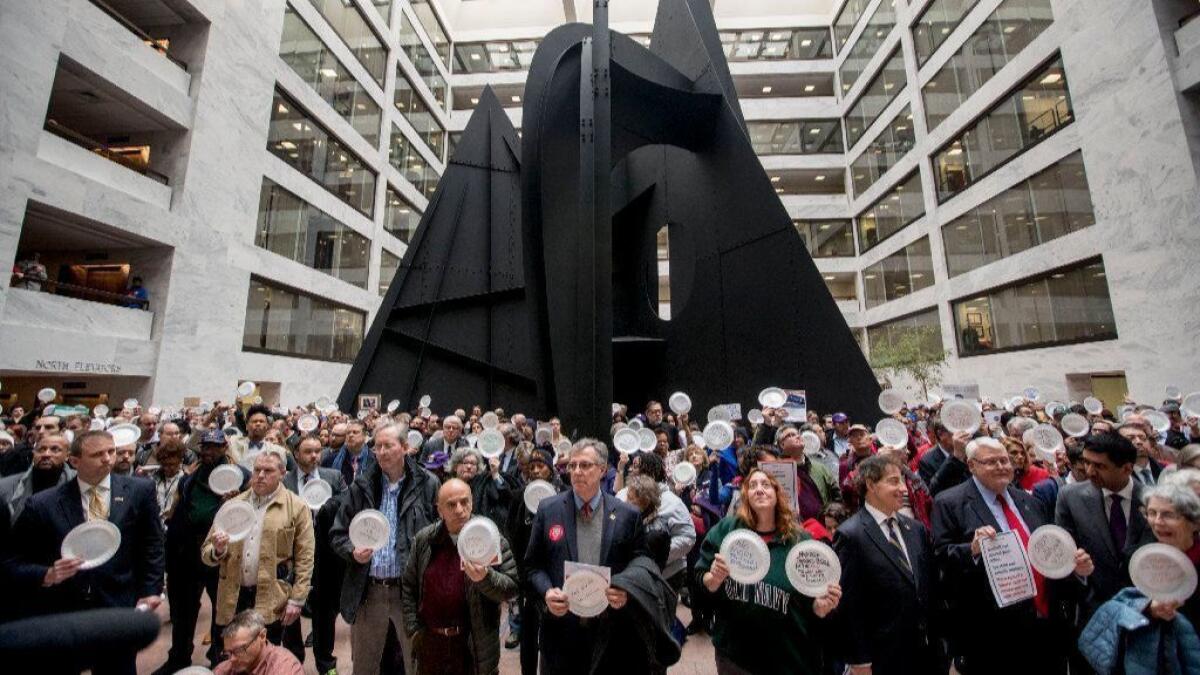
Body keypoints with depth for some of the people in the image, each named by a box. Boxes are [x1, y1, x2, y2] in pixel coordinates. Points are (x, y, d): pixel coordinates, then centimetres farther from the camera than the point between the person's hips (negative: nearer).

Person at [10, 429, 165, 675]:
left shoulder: (140, 491, -5)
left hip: (119, 609, 0)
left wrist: (150, 590, -4)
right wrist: (46, 574, -17)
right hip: (59, 615, 0)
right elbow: (16, 561, 1)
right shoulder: (42, 504, -6)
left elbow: (151, 545, 1)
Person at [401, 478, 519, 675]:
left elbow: (512, 587, -12)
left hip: (474, 646, -3)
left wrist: (486, 578, -30)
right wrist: (413, 629, 2)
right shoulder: (423, 540, -1)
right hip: (429, 642, 3)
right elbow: (408, 586, 7)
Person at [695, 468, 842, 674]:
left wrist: (821, 606, -20)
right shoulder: (725, 530, -8)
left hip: (789, 658, 0)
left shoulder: (801, 540, -6)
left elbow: (811, 605, 0)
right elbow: (700, 580, -4)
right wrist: (714, 579, -23)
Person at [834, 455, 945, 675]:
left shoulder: (917, 528, 5)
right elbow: (849, 605, -15)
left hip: (929, 652, 6)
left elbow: (931, 587, 12)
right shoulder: (850, 535, -16)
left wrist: (938, 642, 11)